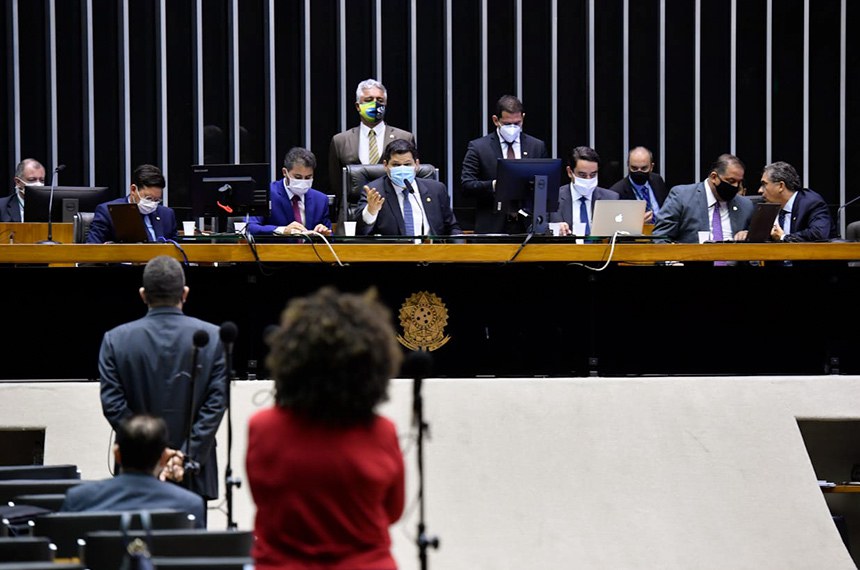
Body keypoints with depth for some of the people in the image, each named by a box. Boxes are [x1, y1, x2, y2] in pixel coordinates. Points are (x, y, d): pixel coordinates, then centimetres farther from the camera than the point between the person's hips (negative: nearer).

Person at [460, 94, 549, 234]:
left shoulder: (537, 147, 12)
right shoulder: (478, 147, 3)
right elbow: (466, 186, -4)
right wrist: (494, 185, -20)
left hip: (528, 227, 2)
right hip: (492, 228, -2)